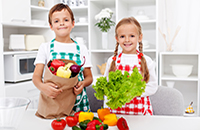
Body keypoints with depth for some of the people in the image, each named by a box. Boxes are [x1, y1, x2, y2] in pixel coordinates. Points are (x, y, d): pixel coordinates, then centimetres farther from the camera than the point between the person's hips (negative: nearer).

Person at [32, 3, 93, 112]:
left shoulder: (81, 48, 9)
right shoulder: (45, 47, 6)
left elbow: (89, 77, 13)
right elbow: (36, 76, 0)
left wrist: (82, 84, -10)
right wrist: (42, 87, -22)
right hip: (53, 102, -1)